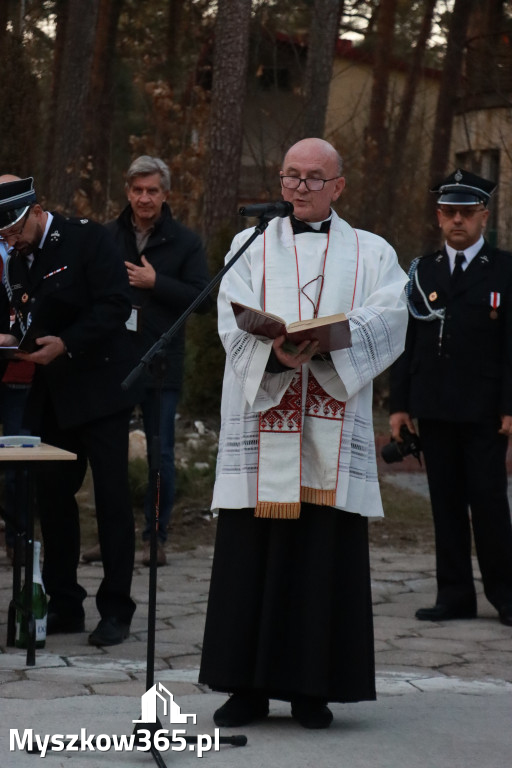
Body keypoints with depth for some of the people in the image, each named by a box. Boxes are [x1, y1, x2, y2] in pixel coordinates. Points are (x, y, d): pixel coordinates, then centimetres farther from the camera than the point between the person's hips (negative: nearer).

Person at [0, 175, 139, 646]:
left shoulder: (88, 239, -9)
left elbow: (116, 304, -16)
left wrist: (67, 343, -23)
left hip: (99, 390, -7)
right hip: (52, 396, 7)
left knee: (111, 497, -3)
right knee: (53, 496, 8)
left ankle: (116, 609, 2)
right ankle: (64, 605, 16)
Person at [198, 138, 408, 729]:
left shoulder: (371, 254, 13)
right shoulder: (250, 249, 15)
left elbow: (388, 319, -5)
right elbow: (234, 324, -2)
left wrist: (323, 341, -23)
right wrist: (277, 349, -23)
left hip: (332, 430, 0)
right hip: (261, 425, 0)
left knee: (325, 554, -2)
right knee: (252, 553, -2)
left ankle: (311, 689, 5)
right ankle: (247, 686, 5)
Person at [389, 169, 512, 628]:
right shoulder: (422, 272, 11)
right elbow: (406, 342, 12)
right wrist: (399, 403, 6)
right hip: (434, 410, 4)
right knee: (446, 503, 6)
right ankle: (455, 595, 12)